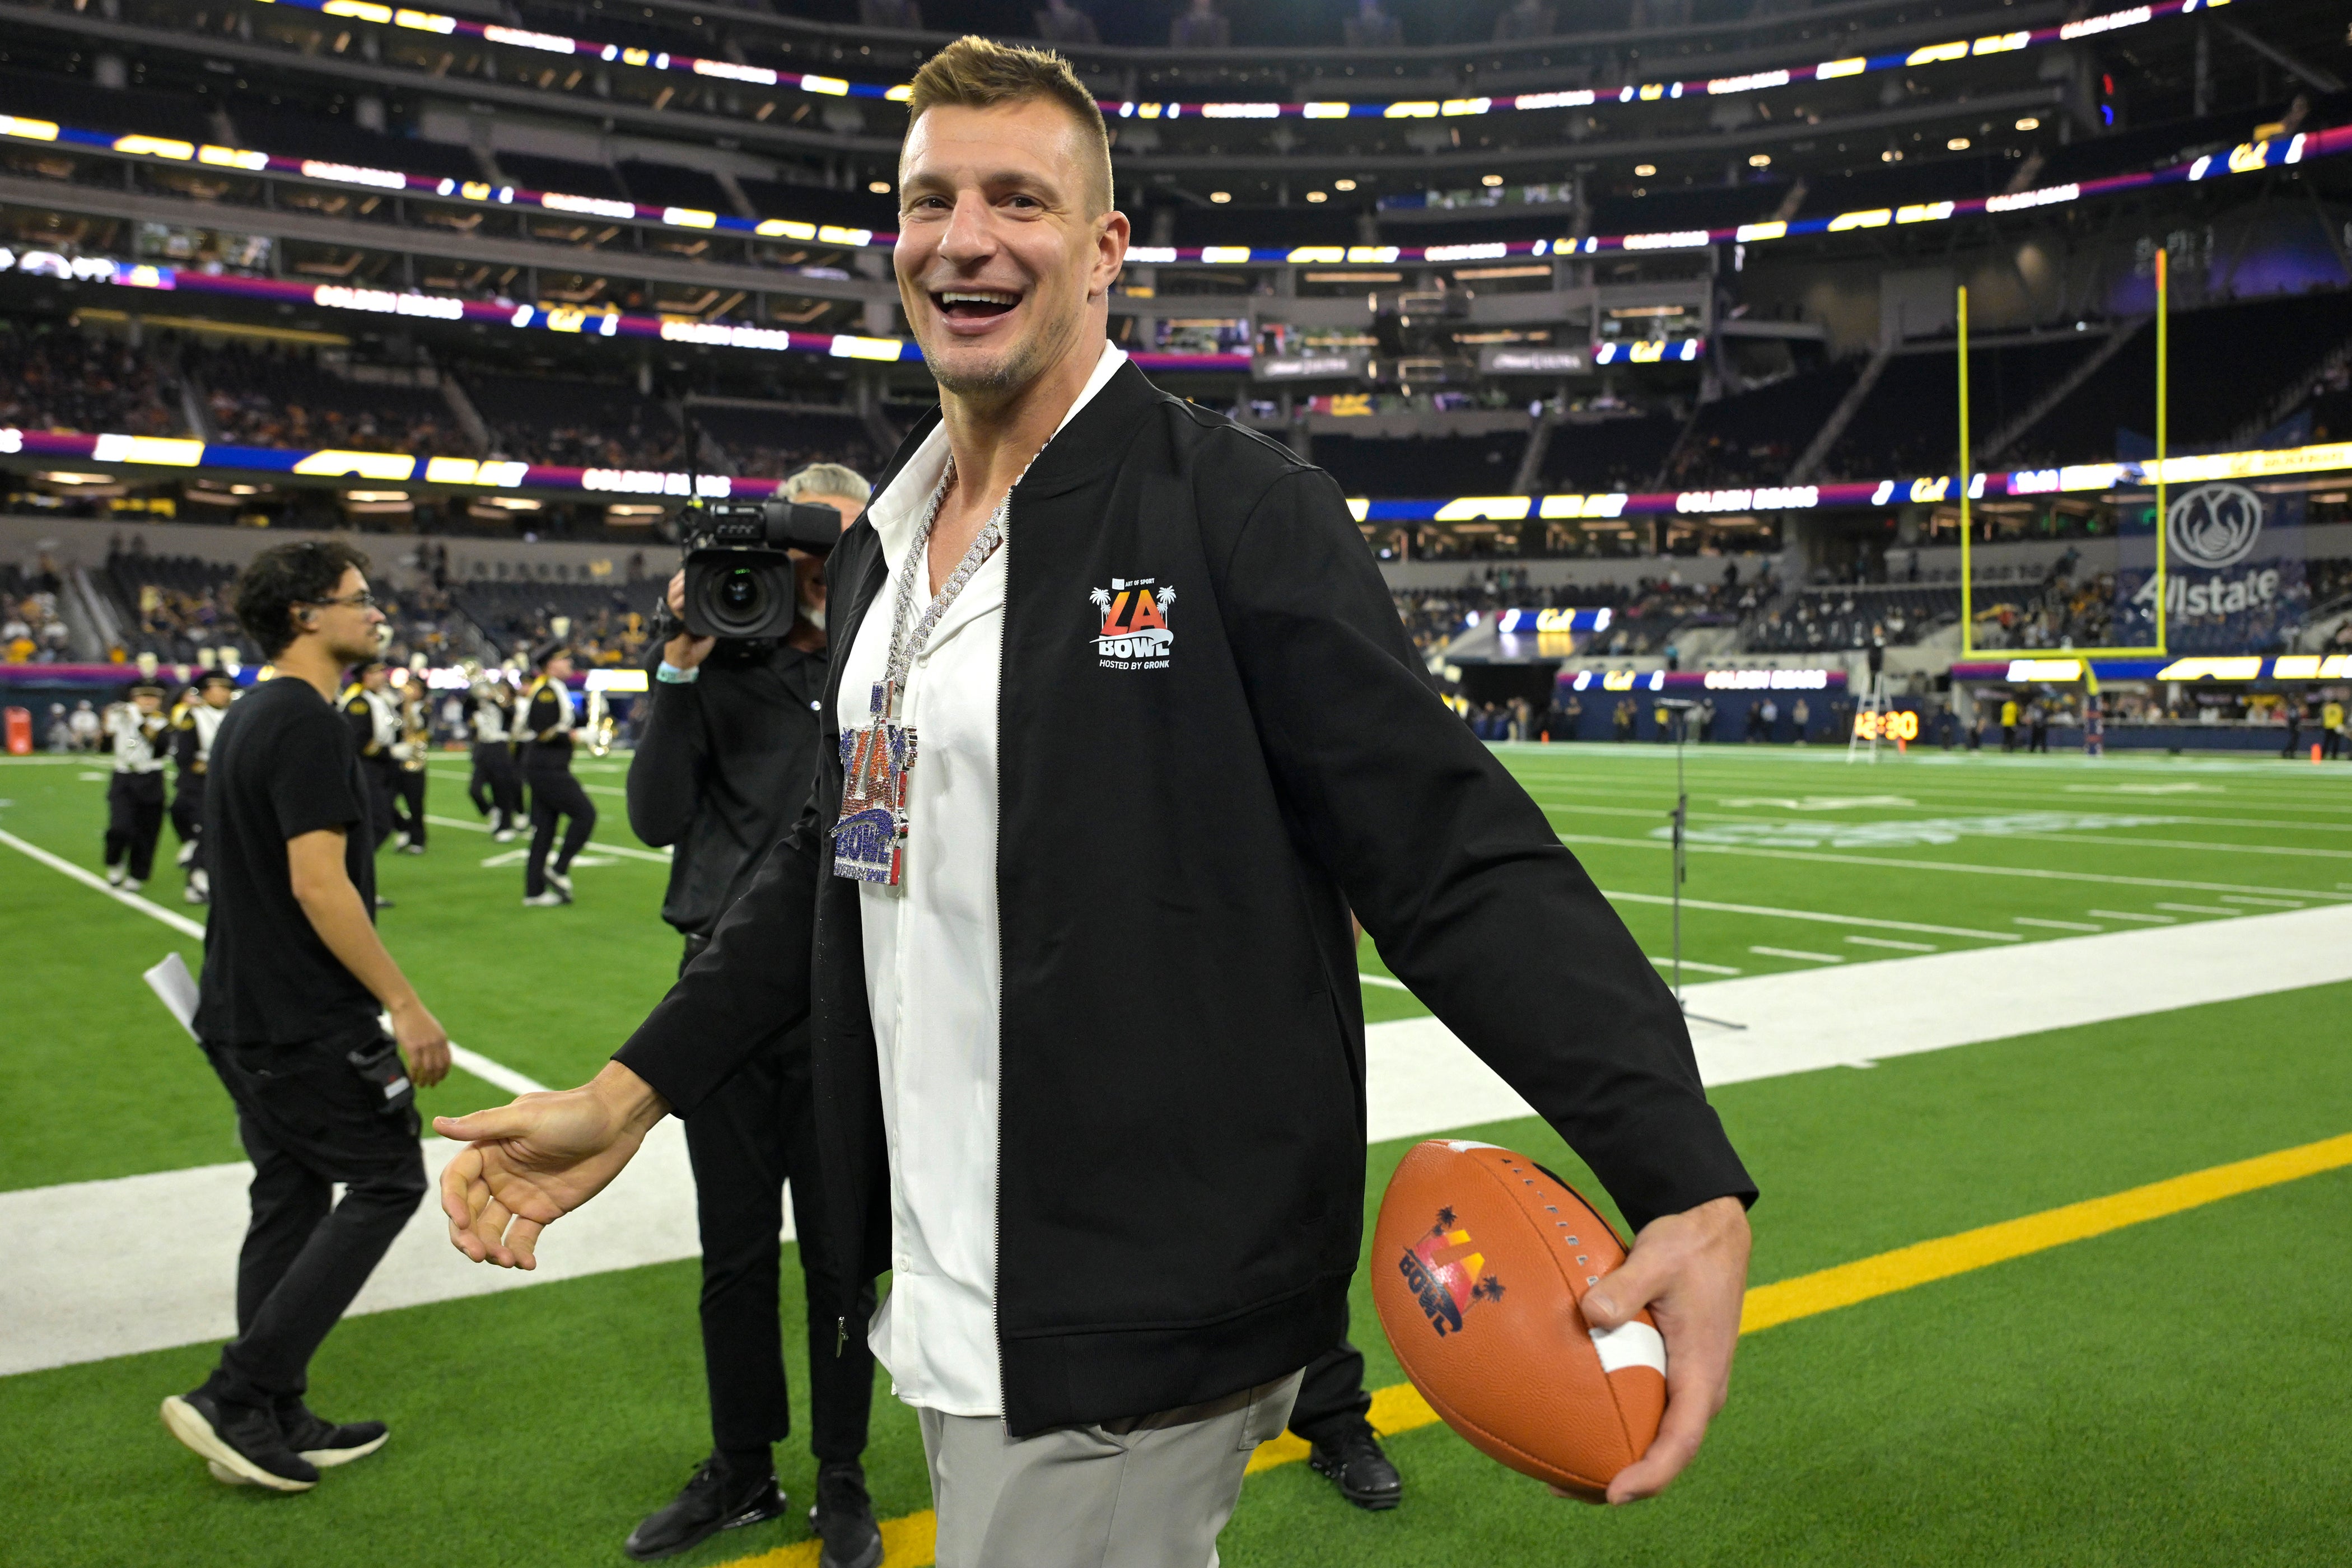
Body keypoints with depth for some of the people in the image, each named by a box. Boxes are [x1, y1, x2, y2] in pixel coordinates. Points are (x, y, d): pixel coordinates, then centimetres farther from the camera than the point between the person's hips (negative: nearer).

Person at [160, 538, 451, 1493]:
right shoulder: (308, 724, -18)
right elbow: (318, 883, -24)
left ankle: (275, 1425, 21)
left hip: (241, 1013, 10)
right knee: (387, 1180, 0)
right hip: (309, 1020, -10)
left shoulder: (248, 718, 13)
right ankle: (234, 1398, 0)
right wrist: (406, 1007, -21)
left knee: (290, 1200, 14)